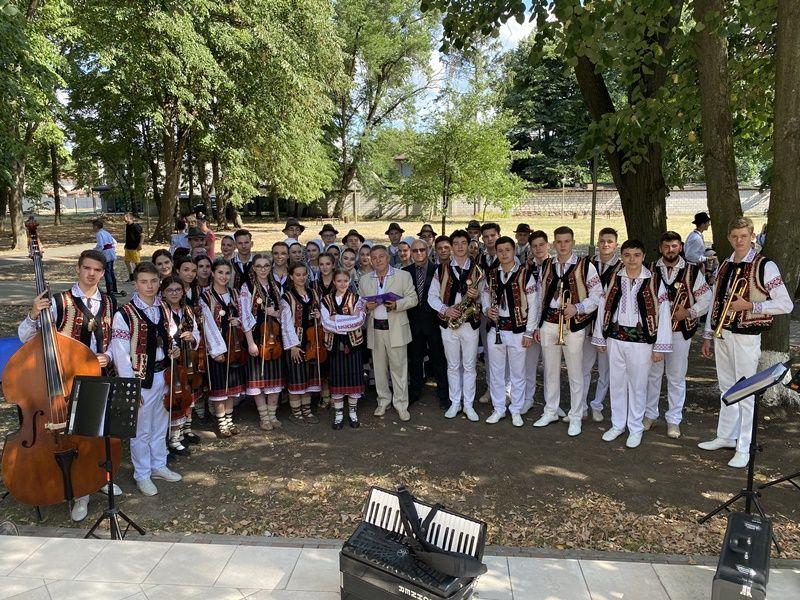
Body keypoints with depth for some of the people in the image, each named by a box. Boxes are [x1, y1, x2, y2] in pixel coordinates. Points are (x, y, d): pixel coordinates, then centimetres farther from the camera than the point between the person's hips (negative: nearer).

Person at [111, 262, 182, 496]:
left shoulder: (163, 309, 5)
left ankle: (158, 466, 36)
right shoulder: (124, 314, -15)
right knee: (141, 430, 6)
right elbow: (121, 355, -14)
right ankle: (142, 475, 23)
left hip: (162, 375, 6)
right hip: (141, 379, -6)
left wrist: (171, 351, -1)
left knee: (160, 425, 19)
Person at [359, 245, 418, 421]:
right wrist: (366, 305, -8)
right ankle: (383, 401, 25)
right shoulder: (364, 280, 11)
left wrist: (397, 304, -17)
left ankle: (401, 404, 10)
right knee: (379, 367, 10)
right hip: (374, 329, 3)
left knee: (398, 366, 0)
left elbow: (413, 298, 0)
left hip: (396, 328, -3)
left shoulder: (403, 276, 2)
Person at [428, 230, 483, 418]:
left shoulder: (477, 269, 4)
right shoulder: (441, 269, 3)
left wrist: (477, 295, -14)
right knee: (453, 365, 9)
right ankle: (455, 403, 21)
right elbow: (432, 296, 3)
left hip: (470, 322, 0)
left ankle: (468, 404, 16)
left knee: (469, 366, 5)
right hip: (448, 323, 0)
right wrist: (445, 310, -13)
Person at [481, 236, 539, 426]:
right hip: (496, 330, 3)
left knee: (517, 373, 7)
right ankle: (498, 408, 24)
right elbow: (484, 296, 16)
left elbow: (533, 305, -5)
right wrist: (487, 310, -7)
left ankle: (516, 410, 21)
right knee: (496, 371, 10)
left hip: (518, 330, -3)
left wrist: (529, 332, -7)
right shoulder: (490, 275, 5)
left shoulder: (525, 275, -6)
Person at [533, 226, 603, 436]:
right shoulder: (546, 266, 9)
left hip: (573, 325, -4)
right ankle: (550, 411, 28)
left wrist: (577, 308, -20)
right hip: (548, 323, 4)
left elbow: (597, 295, -5)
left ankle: (576, 417, 16)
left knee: (575, 373, 4)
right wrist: (537, 325, 13)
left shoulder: (585, 266, -4)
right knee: (550, 370, 14)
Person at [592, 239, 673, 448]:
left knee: (638, 384, 7)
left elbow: (663, 314, -6)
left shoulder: (653, 281, -6)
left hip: (641, 340, -3)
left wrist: (660, 346, -7)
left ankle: (636, 428, 22)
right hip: (615, 338, 3)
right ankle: (617, 424, 28)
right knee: (616, 382, 12)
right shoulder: (614, 279, 3)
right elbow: (603, 307, 7)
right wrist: (600, 337, 7)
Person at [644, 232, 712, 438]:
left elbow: (706, 299, 1)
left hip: (680, 332, -1)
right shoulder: (650, 270, 3)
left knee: (676, 378, 7)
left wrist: (689, 313, -12)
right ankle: (649, 414, 25)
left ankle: (673, 420, 19)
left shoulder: (692, 272, 0)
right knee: (652, 374, 10)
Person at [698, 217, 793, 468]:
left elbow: (786, 304, -9)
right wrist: (708, 336, 14)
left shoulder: (764, 266, -8)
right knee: (726, 388, 16)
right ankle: (726, 436, 29)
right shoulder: (725, 266, 10)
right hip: (722, 334, 6)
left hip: (745, 336, -6)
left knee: (745, 393, 0)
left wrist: (750, 305, -17)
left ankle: (743, 449, 10)